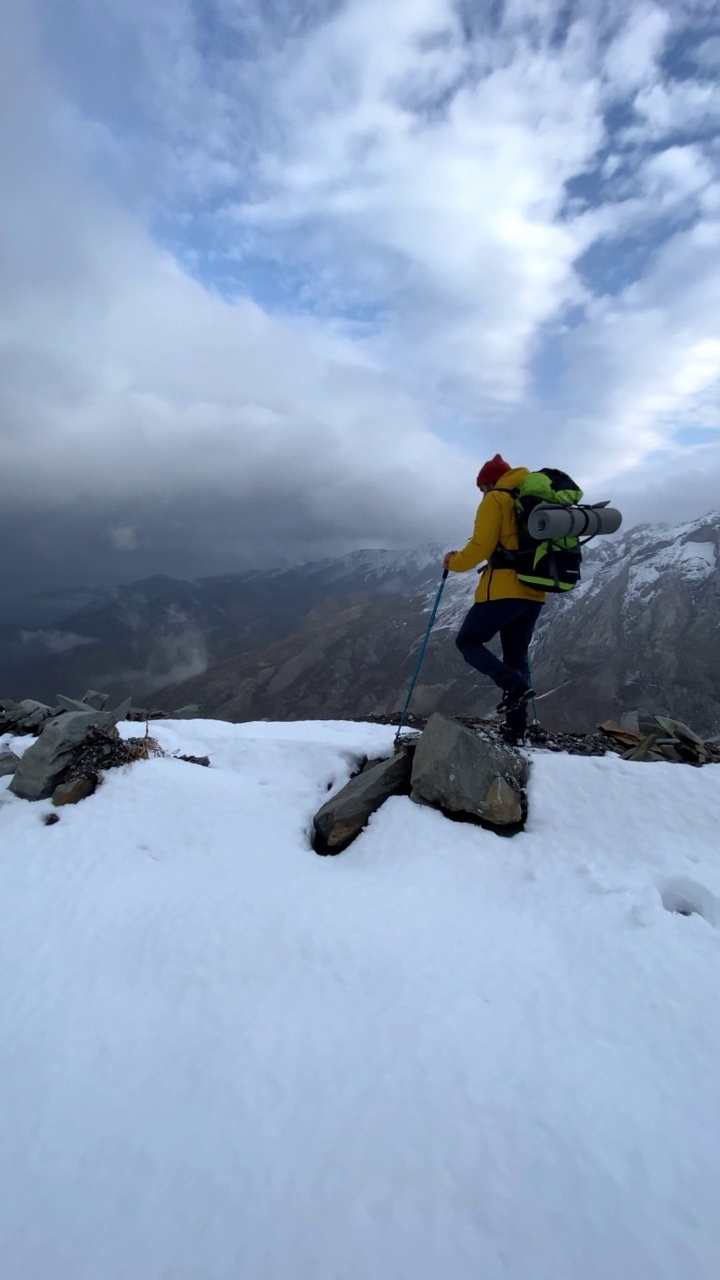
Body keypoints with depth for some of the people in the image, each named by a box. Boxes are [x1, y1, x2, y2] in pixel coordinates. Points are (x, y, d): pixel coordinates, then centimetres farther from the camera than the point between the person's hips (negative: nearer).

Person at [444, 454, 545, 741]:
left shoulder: (496, 500, -4)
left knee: (468, 642, 6)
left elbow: (480, 547, -12)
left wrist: (454, 563, 5)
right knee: (516, 657, 13)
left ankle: (515, 686, -13)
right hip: (534, 593, 8)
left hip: (504, 591, -8)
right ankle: (516, 730, 12)